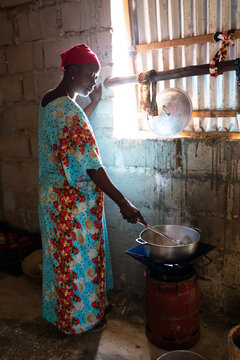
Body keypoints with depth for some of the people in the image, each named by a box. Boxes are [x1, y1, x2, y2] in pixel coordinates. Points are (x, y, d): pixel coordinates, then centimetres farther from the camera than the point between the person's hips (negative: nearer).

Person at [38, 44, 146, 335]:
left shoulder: (49, 101, 6)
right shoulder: (69, 111, -25)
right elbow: (91, 167, -27)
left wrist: (94, 102, 17)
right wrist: (124, 203, -23)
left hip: (53, 193, 10)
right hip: (74, 200, -10)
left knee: (63, 256, 23)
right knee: (79, 258, 9)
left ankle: (65, 311, 44)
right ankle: (81, 318, 31)